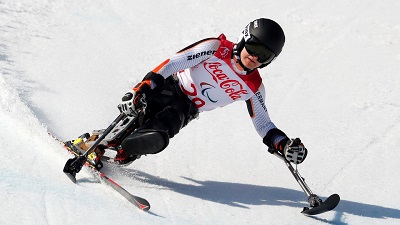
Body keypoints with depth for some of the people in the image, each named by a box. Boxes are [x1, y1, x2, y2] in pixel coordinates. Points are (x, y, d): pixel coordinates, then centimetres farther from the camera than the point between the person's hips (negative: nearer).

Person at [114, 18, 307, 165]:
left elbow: (263, 124, 5)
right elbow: (173, 63, -17)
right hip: (170, 86, -2)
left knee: (155, 140, -29)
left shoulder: (253, 88, -3)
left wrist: (285, 145, -15)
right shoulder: (217, 48, -15)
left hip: (184, 111, 2)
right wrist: (139, 90, -26)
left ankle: (120, 156, -3)